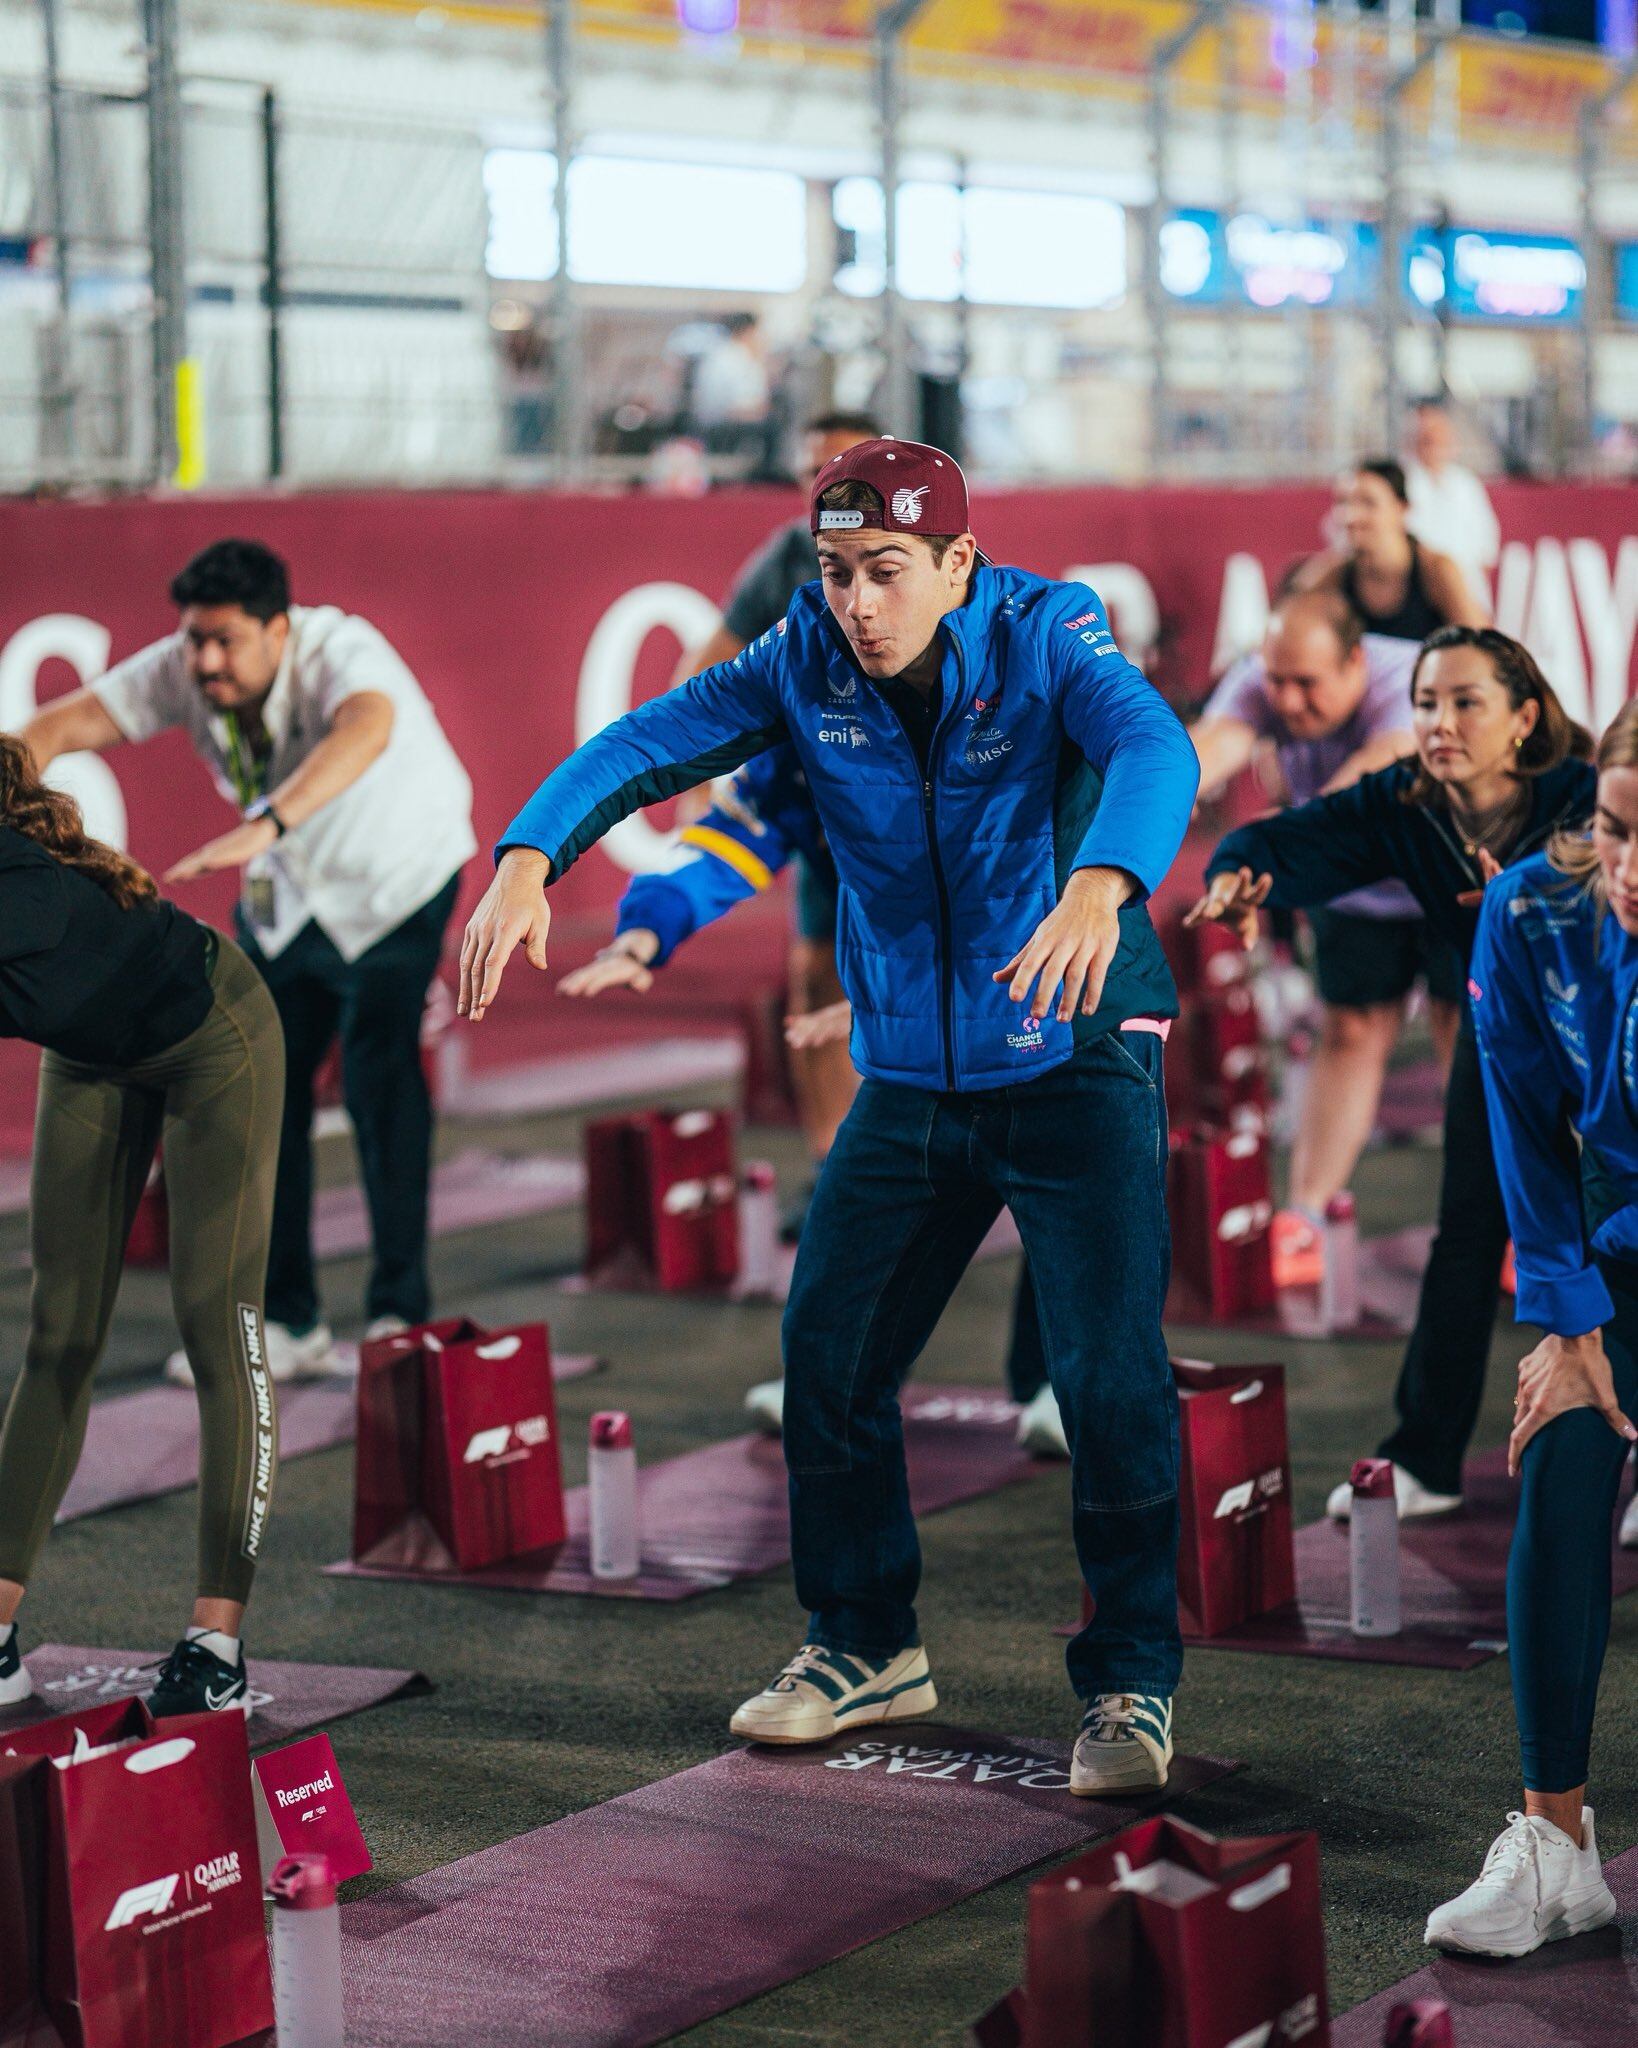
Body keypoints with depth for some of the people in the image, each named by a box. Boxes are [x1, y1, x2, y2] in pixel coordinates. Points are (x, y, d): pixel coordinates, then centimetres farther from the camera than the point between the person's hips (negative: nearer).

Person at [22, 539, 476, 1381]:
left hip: (397, 879, -6)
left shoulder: (342, 652, -33)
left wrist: (263, 826, -70)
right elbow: (65, 723, -25)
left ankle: (400, 1313, -8)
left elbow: (364, 730, -55)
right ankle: (286, 1322, 15)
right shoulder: (182, 668, -17)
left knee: (380, 1076, -18)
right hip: (287, 894, 6)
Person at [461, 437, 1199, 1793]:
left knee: (1111, 1378, -11)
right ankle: (866, 1647, 25)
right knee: (827, 1356, 6)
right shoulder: (809, 660, -4)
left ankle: (1133, 1682, 6)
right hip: (909, 1073, 5)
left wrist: (1103, 886, -56)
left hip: (1078, 1061, -4)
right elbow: (649, 742, -9)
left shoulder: (1045, 635, -16)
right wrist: (530, 856, -29)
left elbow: (1152, 746, -34)